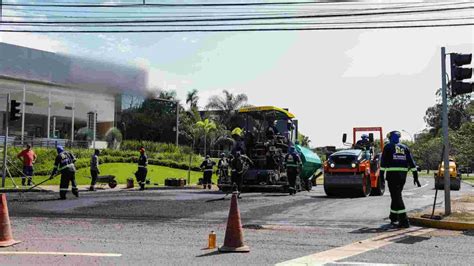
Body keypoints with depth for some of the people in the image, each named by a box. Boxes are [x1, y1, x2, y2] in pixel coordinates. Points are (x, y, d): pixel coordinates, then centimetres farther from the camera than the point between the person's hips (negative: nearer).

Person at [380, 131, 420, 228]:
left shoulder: (388, 147, 1)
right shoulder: (405, 148, 14)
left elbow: (383, 162, -6)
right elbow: (412, 162, 9)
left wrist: (381, 175, -5)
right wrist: (415, 176, 10)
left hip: (392, 174, -5)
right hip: (403, 175, 5)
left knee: (397, 197, -7)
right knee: (396, 196, 19)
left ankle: (404, 221, -16)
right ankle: (393, 218, 31)